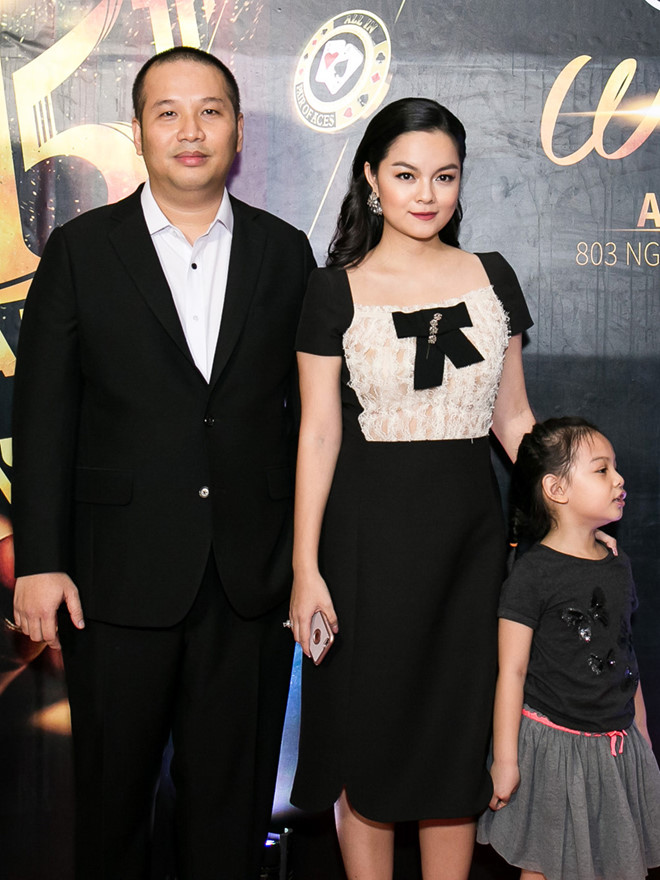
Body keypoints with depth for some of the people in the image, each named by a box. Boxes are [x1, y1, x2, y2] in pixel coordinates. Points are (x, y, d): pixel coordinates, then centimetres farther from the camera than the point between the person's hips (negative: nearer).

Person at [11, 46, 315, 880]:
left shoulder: (284, 251, 5)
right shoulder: (79, 250, 0)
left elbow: (306, 408, 6)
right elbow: (43, 415, -2)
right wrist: (39, 560, -7)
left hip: (252, 575, 2)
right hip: (120, 574, -1)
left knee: (234, 796, 14)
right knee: (112, 789, 14)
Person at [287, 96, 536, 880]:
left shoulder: (493, 278, 5)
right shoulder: (336, 290, -4)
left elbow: (512, 417, 10)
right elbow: (318, 435, -6)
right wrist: (306, 570, -8)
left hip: (470, 529, 3)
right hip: (370, 529, -3)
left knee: (458, 733, 12)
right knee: (371, 729, 9)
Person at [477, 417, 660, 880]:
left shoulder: (619, 565, 7)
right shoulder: (533, 573, -14)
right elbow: (512, 671, -13)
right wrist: (505, 759, -13)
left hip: (617, 746, 6)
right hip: (552, 742, -6)